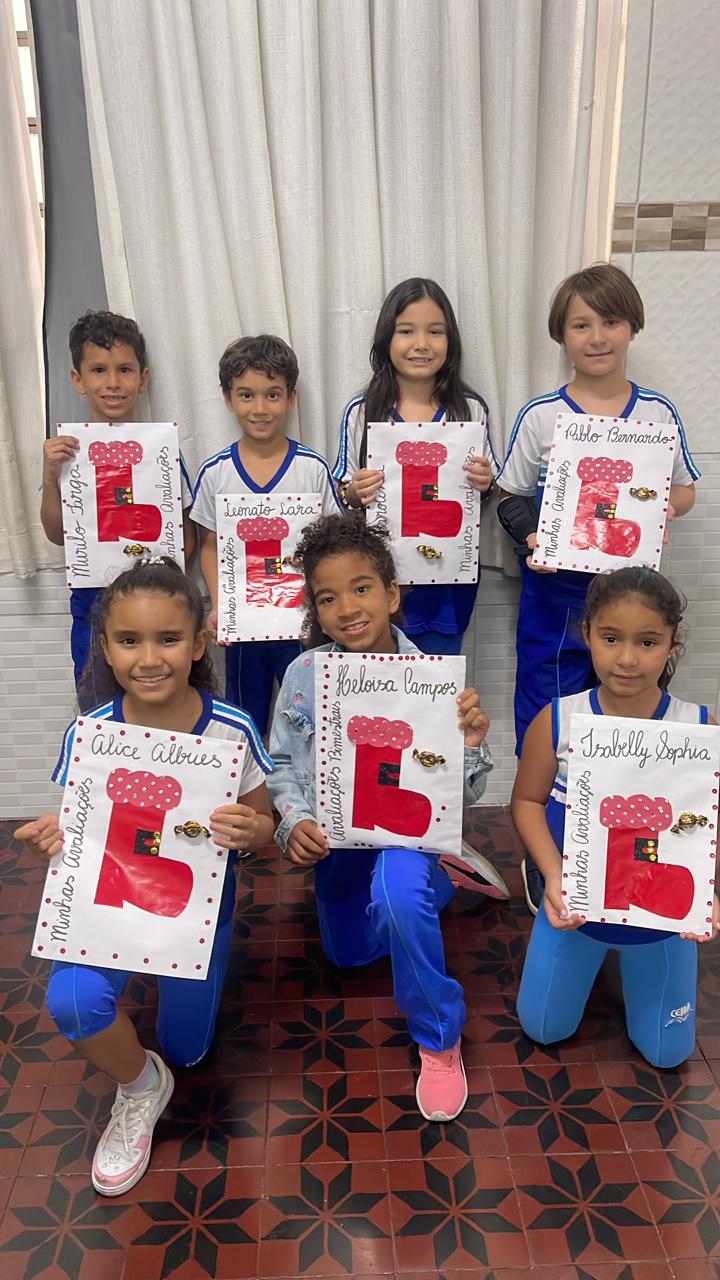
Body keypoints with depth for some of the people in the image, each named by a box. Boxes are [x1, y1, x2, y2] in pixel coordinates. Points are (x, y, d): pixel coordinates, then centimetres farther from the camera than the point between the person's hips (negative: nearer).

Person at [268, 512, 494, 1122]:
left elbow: (463, 794, -15)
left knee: (397, 889, -38)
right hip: (336, 840, 4)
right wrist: (294, 822, -23)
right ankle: (425, 889, 49)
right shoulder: (304, 675, -16)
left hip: (410, 829, -4)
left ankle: (439, 1038, -12)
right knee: (350, 953, 22)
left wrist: (471, 745, -35)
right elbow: (281, 766, -5)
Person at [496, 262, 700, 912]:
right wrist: (530, 537, -18)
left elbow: (684, 492, 10)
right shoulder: (539, 416, -3)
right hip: (554, 593, -1)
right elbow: (510, 497, 2)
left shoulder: (658, 412, 2)